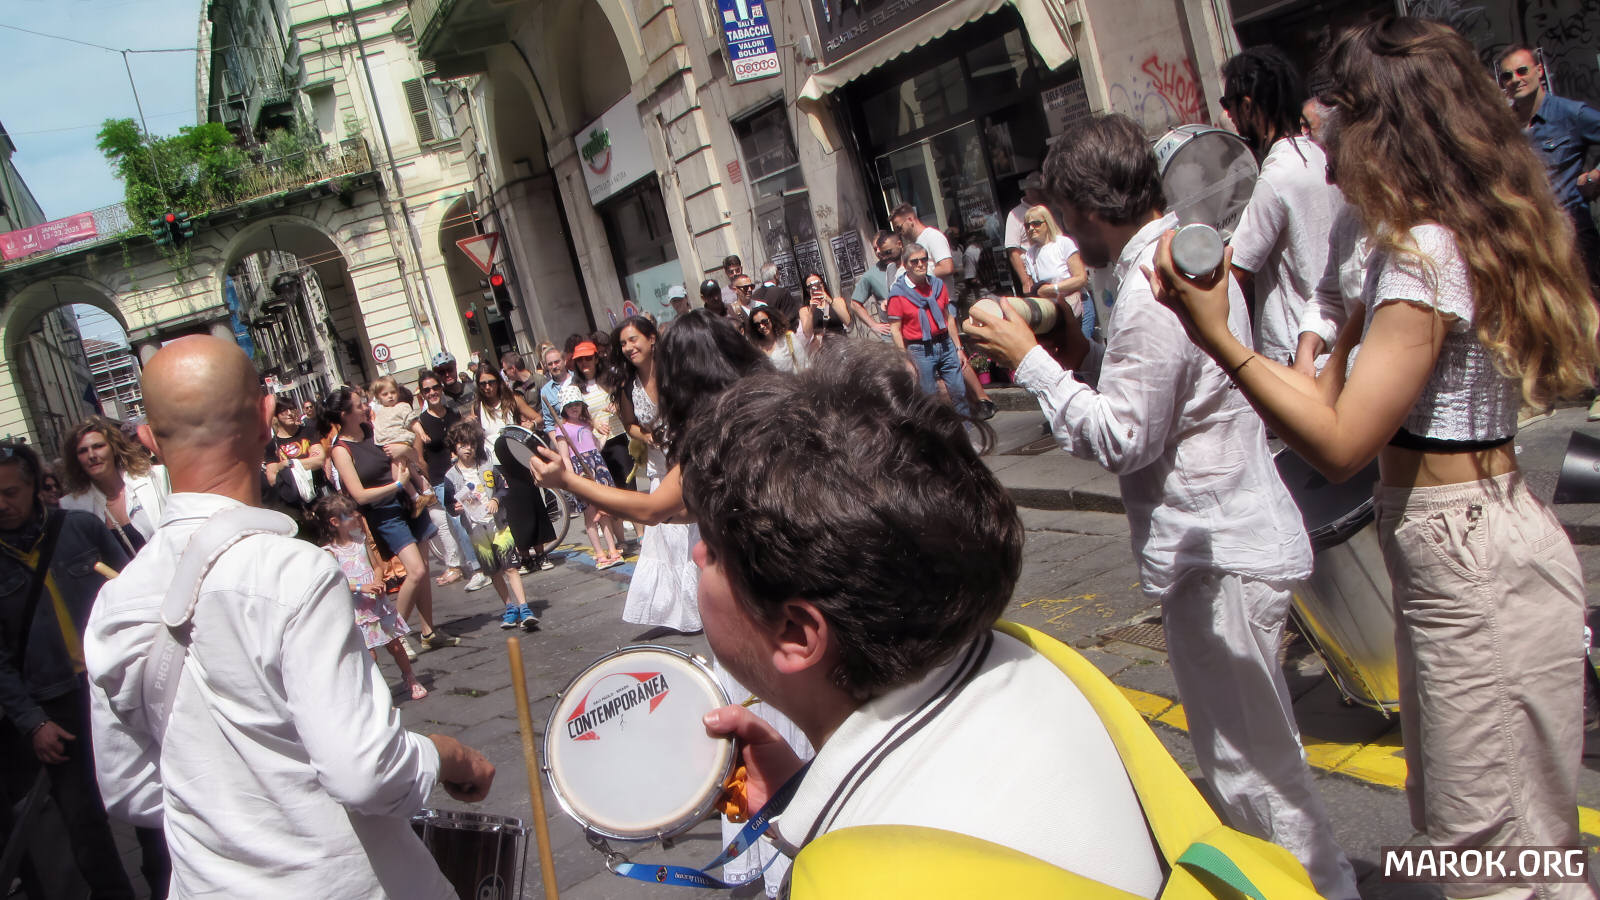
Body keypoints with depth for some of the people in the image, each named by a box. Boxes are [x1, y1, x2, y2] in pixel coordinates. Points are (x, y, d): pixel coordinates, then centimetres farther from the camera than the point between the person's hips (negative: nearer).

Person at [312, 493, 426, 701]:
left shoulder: (361, 541, 6)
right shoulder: (330, 552, -11)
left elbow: (377, 565, 11)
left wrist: (378, 581, -10)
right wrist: (360, 587, -28)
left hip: (377, 603, 5)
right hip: (357, 610, -5)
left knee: (394, 644, 13)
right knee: (369, 654, -7)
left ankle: (410, 679, 33)